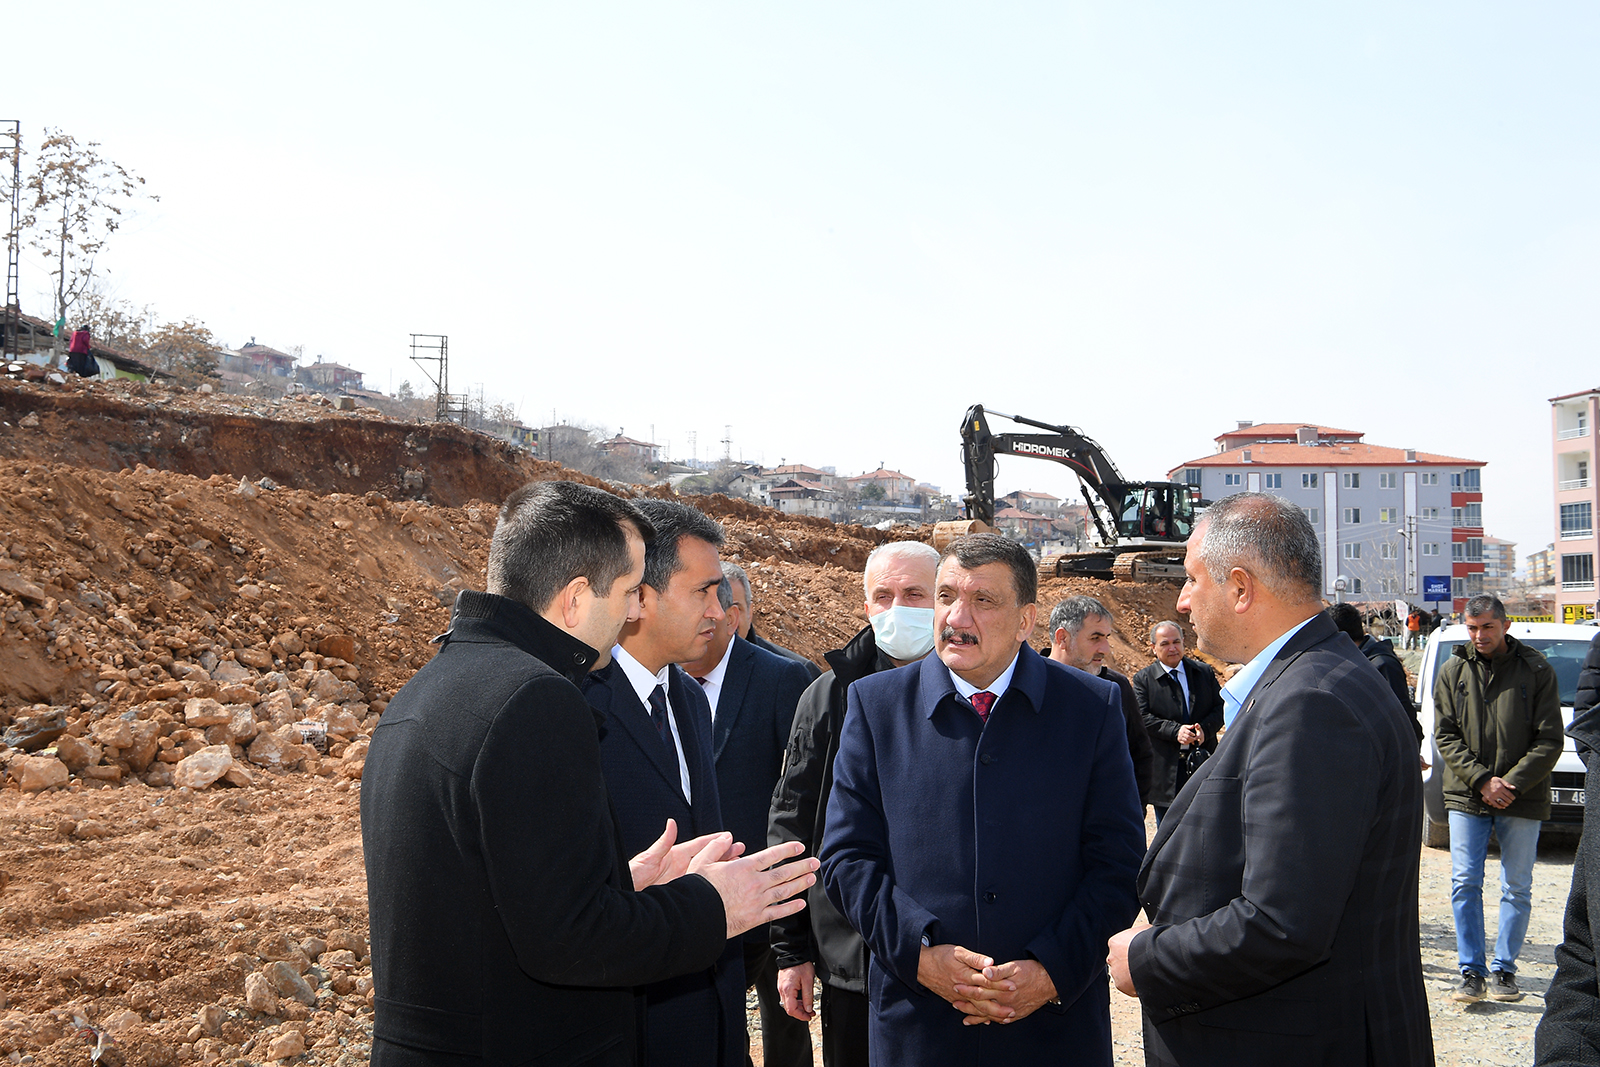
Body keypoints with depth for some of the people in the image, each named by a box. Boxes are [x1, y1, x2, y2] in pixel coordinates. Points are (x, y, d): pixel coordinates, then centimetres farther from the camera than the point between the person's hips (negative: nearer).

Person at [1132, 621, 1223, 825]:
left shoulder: (1205, 672, 9)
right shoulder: (1143, 679, 1)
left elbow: (1220, 708, 5)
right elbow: (1143, 718, -9)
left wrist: (1205, 728, -14)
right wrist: (1175, 731, -22)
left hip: (1202, 762, 2)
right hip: (1165, 769, -2)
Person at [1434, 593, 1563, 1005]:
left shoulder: (1536, 671, -2)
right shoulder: (1452, 672, 3)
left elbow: (1549, 741, -4)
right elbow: (1445, 736, 2)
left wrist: (1511, 783, -13)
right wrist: (1482, 780, -10)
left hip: (1522, 799, -1)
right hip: (1466, 796, 1)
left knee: (1517, 889, 5)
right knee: (1465, 884, -1)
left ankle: (1503, 970, 16)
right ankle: (1471, 971, 6)